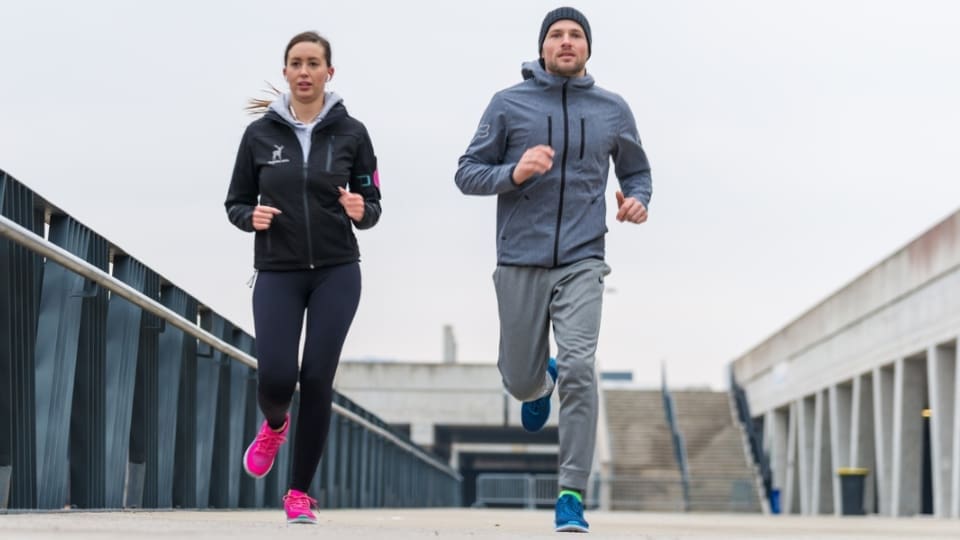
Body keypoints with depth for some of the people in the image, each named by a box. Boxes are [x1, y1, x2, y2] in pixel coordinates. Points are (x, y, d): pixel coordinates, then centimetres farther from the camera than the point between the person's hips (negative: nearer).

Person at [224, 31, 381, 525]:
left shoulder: (351, 133, 1)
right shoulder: (260, 133, 2)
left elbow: (372, 206, 5)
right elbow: (236, 203, 8)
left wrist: (360, 211, -18)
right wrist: (251, 217, -14)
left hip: (336, 273, 0)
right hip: (277, 273, 0)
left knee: (317, 379, -5)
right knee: (276, 378, -12)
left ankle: (300, 492, 9)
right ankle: (274, 426, 27)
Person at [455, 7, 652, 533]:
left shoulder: (613, 110, 6)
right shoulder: (508, 104, 1)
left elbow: (636, 171, 20)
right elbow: (467, 173, 2)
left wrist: (637, 201, -3)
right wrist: (513, 173, -17)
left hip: (581, 262, 0)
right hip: (520, 262, 0)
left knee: (579, 368, -18)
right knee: (520, 380, 10)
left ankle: (571, 495, -12)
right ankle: (542, 383, 50)